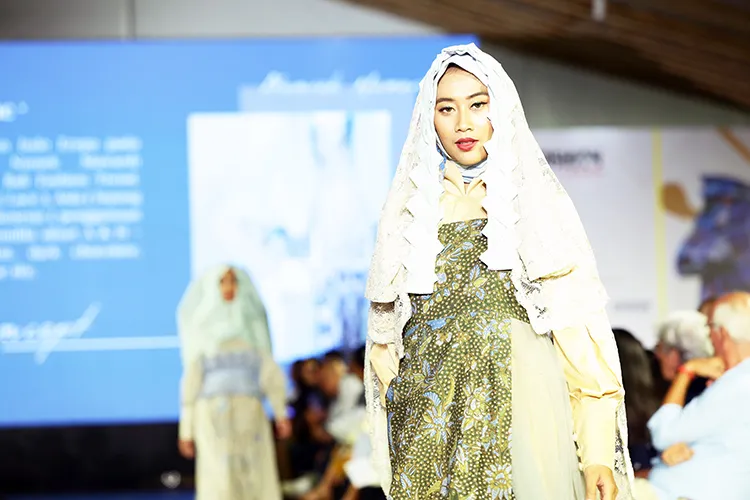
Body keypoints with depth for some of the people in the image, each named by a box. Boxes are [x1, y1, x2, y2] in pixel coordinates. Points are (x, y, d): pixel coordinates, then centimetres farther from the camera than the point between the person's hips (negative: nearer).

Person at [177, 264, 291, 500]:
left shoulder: (251, 325, 12)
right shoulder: (202, 329, 8)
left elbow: (270, 371, 5)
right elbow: (191, 380, 7)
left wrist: (281, 412, -6)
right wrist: (186, 429, 4)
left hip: (250, 416, 2)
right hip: (214, 415, -2)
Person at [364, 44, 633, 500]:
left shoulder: (539, 203, 4)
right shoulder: (412, 210, 12)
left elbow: (579, 331, -4)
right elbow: (387, 335, 19)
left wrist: (598, 455, -12)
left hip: (520, 407, -2)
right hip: (429, 419, 2)